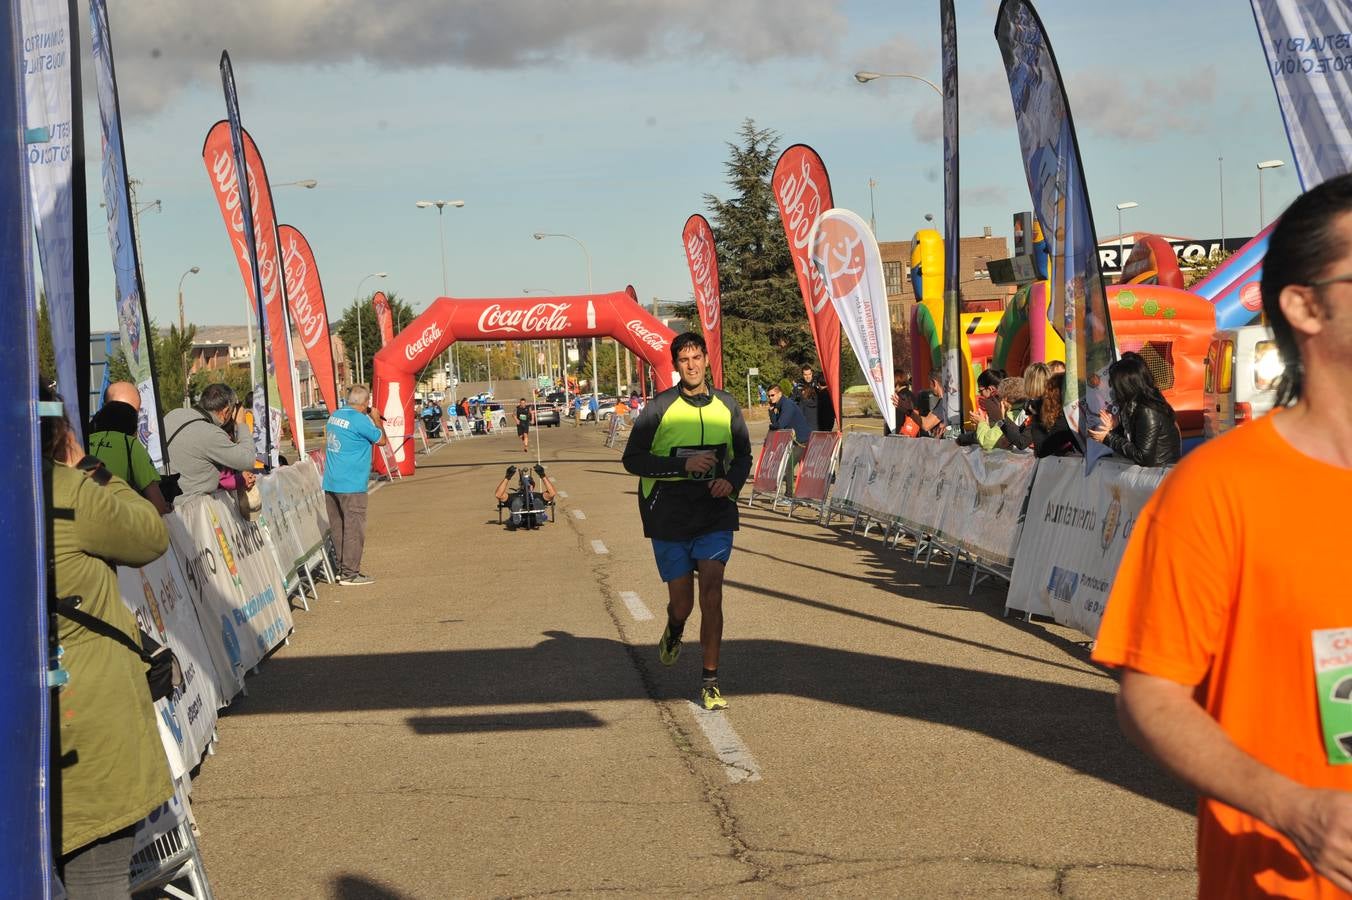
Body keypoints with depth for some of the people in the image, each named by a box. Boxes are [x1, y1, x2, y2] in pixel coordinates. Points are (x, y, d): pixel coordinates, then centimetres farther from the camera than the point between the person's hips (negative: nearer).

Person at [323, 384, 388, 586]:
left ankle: (342, 568, 21)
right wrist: (376, 419, 11)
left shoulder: (335, 415, 10)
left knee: (338, 528, 13)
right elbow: (381, 440, -5)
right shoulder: (361, 420, -14)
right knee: (354, 529, -3)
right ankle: (350, 573, -3)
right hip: (351, 485, -8)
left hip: (330, 483, 8)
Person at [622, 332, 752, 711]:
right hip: (669, 518, -1)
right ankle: (674, 633, 45)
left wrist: (732, 481, -7)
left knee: (711, 593, -12)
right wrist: (684, 465, -19)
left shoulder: (726, 405, 4)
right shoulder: (660, 408, -6)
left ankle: (710, 681, -3)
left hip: (715, 516, 1)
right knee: (681, 602, 7)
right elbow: (632, 459, -9)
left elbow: (743, 455, 15)